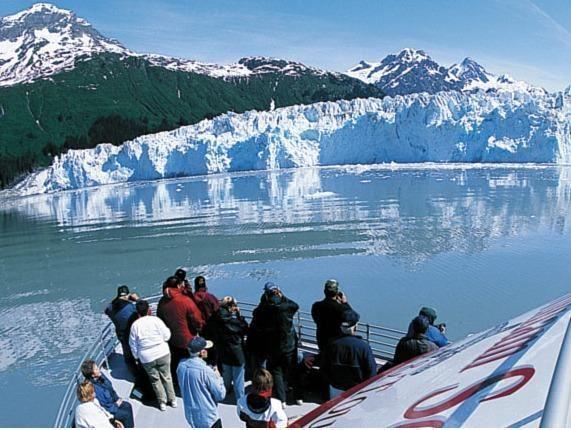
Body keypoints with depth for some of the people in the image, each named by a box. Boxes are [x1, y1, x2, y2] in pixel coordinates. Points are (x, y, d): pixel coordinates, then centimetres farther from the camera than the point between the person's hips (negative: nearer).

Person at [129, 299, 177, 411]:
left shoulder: (135, 325, -5)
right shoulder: (156, 320, -10)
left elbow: (133, 344, 2)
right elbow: (166, 336, -6)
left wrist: (136, 356, 15)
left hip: (146, 358, 0)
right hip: (163, 353, 0)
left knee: (155, 380, 16)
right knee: (166, 377, 15)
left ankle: (162, 402, 22)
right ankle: (172, 400, 24)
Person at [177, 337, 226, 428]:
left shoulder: (181, 366, -8)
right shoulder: (205, 371, -27)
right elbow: (221, 395, -19)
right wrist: (218, 377, -4)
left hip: (191, 415, 6)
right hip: (208, 417, -6)